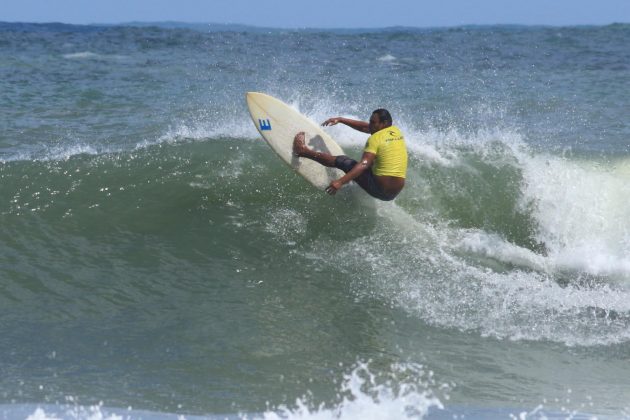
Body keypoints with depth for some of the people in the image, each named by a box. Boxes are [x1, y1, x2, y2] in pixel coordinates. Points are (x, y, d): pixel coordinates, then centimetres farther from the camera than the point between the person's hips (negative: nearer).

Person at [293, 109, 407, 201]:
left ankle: (304, 151, 11)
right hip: (395, 193, 7)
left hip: (379, 189, -7)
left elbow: (363, 164, -24)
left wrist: (341, 182, -30)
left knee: (344, 162, 2)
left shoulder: (376, 138, -12)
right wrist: (340, 119, 23)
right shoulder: (396, 131, 12)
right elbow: (365, 127, 21)